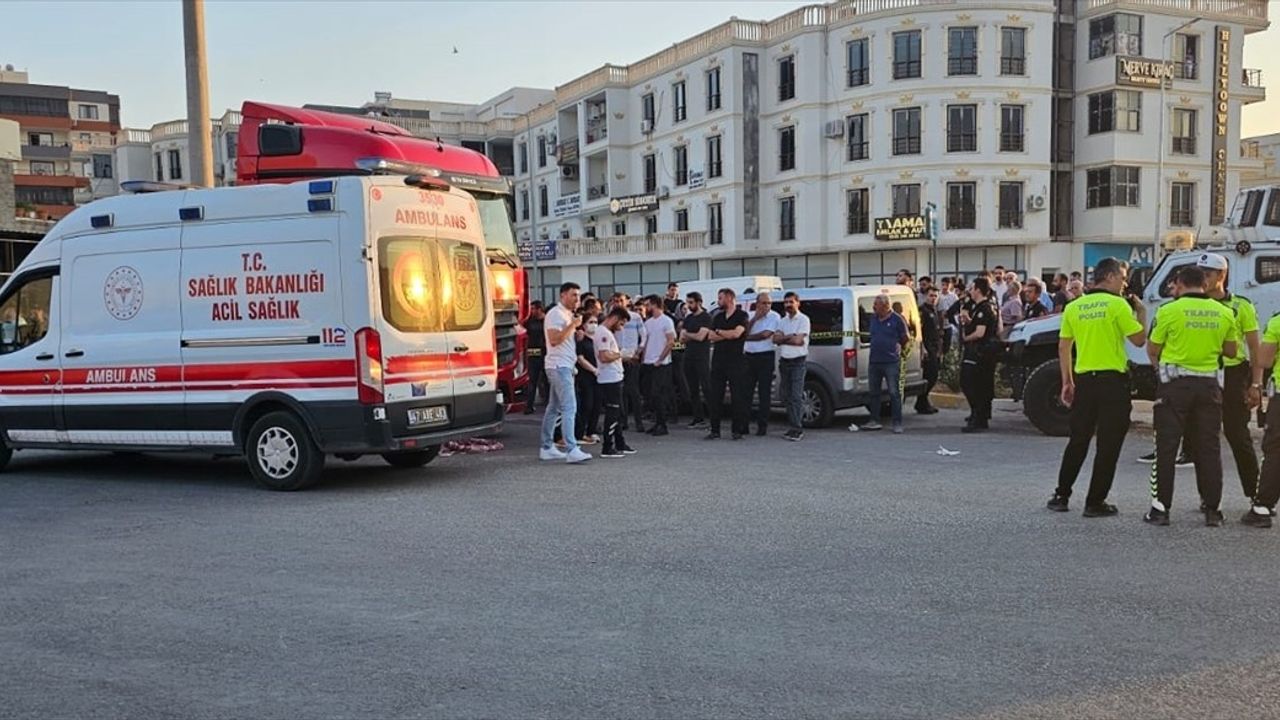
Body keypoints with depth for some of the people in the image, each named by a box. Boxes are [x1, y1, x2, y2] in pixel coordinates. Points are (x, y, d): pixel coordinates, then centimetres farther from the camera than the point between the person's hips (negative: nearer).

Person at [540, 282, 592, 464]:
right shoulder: (555, 314, -11)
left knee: (554, 408, 12)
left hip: (565, 366, 10)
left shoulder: (568, 315, 19)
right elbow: (554, 339, -21)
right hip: (559, 366, -10)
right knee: (569, 407, -16)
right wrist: (573, 325, -18)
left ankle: (547, 448, 17)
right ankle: (572, 450, -20)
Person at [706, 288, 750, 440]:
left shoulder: (742, 315, -1)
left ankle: (738, 430, 2)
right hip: (718, 360, 6)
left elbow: (736, 333, -16)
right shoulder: (717, 317, 18)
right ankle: (715, 430, 7)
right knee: (714, 396, 3)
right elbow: (710, 337, 6)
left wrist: (719, 332, -2)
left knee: (738, 396, -4)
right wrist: (728, 335, -5)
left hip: (736, 360, -6)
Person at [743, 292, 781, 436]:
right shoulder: (750, 316, 12)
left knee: (764, 393, -1)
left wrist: (747, 337, -3)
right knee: (746, 391, 5)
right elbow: (744, 332, 1)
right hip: (749, 356, 5)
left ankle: (762, 426, 3)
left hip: (765, 357, -5)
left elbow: (765, 334, -14)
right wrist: (754, 319, -7)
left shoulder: (774, 317, -4)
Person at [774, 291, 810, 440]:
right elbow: (776, 338, 0)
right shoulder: (782, 320, 14)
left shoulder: (803, 319, -4)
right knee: (786, 395, 9)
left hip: (798, 361, -7)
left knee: (796, 396, -11)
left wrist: (783, 339, -3)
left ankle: (797, 429, -11)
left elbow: (798, 340, -15)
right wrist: (790, 337, -13)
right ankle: (792, 425, 18)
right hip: (784, 361, 7)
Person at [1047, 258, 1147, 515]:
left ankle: (1061, 495, 17)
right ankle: (1095, 502, 4)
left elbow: (1064, 347, 8)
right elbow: (1139, 340, -6)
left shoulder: (1074, 307, 7)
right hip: (1113, 381, -5)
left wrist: (1067, 382, 13)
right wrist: (1141, 313, 9)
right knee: (1108, 445, 3)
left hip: (1084, 380, 5)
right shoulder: (1117, 305, -8)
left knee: (1078, 440, 15)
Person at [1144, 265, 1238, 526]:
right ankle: (1212, 510, 14)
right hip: (1209, 385, 3)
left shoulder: (1169, 310, -9)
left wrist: (1160, 365, 19)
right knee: (1209, 448, 10)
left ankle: (1161, 508, 3)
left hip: (1175, 384, -3)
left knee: (1167, 447, 2)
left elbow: (1152, 350, -2)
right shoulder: (1224, 313, 3)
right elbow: (1231, 350, 12)